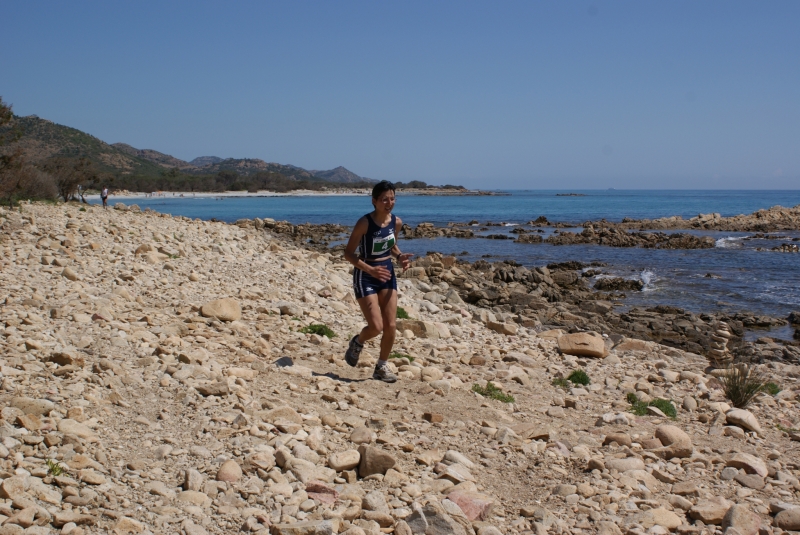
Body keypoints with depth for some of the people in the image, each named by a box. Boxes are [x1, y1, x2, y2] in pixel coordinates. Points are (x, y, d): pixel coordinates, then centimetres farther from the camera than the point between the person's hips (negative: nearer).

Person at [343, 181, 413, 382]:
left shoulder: (396, 222, -2)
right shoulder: (365, 223, -19)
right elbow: (348, 253, -15)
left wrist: (400, 256, -5)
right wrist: (370, 270, -26)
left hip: (387, 273, 6)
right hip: (365, 276, -5)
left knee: (390, 326, 3)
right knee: (376, 326, -11)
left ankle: (382, 367, 22)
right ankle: (358, 342, 25)